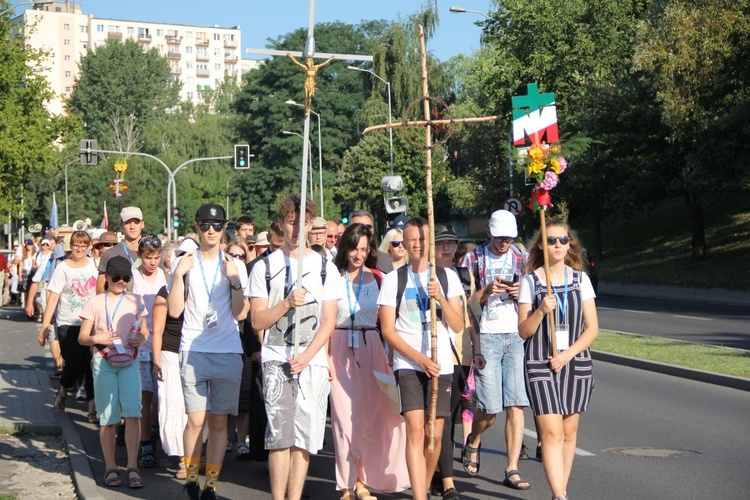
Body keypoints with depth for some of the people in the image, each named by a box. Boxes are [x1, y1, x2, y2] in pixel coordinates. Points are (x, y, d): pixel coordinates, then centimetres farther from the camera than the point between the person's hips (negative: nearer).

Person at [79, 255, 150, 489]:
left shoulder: (135, 301, 13)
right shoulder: (95, 302, 7)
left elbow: (145, 330, 18)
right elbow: (82, 337, 6)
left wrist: (141, 338, -5)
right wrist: (97, 339, -15)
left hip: (130, 362, 1)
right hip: (103, 362, -1)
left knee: (132, 413, -12)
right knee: (107, 417, 2)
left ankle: (132, 467, -10)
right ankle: (111, 468, 10)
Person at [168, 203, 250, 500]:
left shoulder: (235, 265, 6)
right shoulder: (186, 263, 5)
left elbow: (240, 313, -1)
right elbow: (174, 310, 0)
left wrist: (234, 280, -12)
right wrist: (178, 275, -10)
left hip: (228, 353, 1)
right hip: (193, 352, -1)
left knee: (219, 422, 4)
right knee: (196, 420, -5)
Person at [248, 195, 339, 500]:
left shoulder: (326, 268, 9)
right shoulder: (264, 268, 7)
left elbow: (328, 322, 5)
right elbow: (257, 321, 2)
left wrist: (305, 357, -8)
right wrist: (287, 303, -14)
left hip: (313, 361, 1)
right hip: (276, 360, -1)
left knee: (304, 438, 0)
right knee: (280, 435, -9)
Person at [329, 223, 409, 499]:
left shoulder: (377, 278, 7)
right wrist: (326, 357, -8)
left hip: (371, 349, 2)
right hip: (341, 350, -1)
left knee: (370, 415, 0)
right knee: (344, 416, -2)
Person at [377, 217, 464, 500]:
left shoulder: (447, 277, 8)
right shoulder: (393, 279, 3)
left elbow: (458, 326, 3)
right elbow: (388, 331, -1)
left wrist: (441, 298, -14)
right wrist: (421, 359, -11)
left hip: (441, 364, 2)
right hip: (408, 363, -2)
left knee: (435, 434, 4)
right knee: (415, 429, -14)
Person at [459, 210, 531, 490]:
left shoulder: (522, 258, 11)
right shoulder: (473, 259, 3)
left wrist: (521, 294, -5)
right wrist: (487, 291, -14)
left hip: (517, 337, 3)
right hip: (486, 338, -2)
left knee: (515, 405, -6)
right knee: (489, 409, -4)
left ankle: (512, 470, -1)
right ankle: (472, 443, 28)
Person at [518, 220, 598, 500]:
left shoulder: (580, 278, 6)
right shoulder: (530, 281, 1)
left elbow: (592, 328, 3)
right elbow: (523, 332, 0)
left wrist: (567, 355, -10)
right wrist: (541, 311, -18)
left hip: (576, 363, 3)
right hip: (541, 365, -3)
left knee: (569, 432, 7)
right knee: (551, 432, -12)